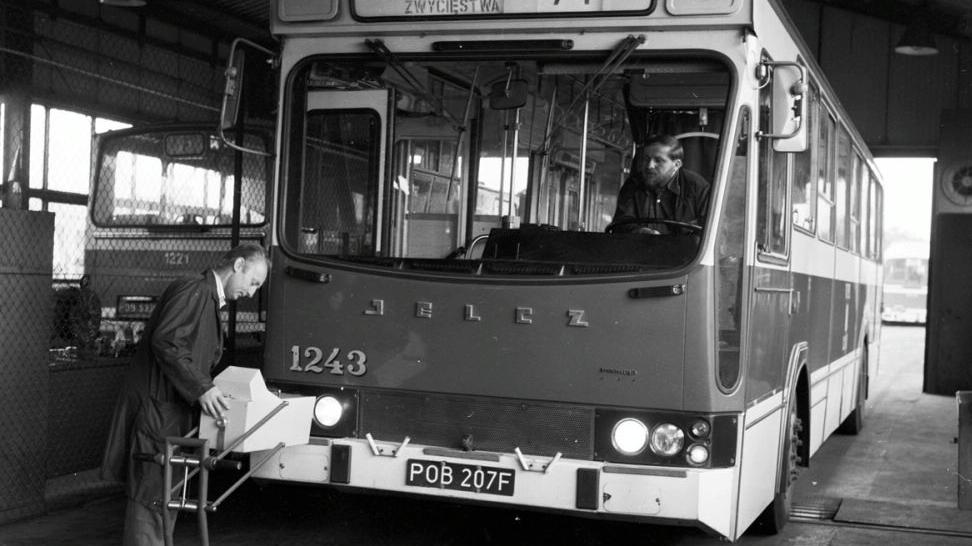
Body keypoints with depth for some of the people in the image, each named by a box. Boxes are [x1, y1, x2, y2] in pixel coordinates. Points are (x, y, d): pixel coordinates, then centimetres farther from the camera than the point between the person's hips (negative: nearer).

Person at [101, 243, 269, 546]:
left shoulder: (210, 300, 19)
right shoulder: (193, 290, -13)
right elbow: (165, 341, -25)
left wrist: (211, 390, 14)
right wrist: (201, 388, -27)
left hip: (174, 412, 10)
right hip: (156, 406, -10)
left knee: (168, 496, 14)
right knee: (151, 496, -9)